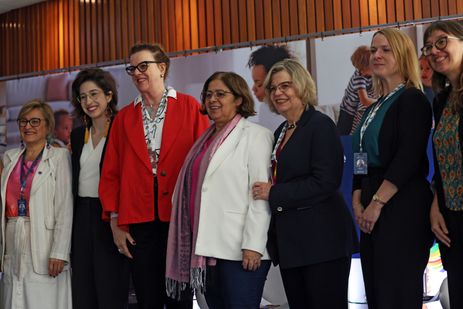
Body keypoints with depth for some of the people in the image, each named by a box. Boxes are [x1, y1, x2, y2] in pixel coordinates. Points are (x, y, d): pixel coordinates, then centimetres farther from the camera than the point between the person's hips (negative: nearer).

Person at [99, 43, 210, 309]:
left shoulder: (189, 107, 2)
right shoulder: (124, 117, 12)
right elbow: (111, 172, 11)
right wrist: (115, 222, 4)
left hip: (180, 218, -2)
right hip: (138, 221, 3)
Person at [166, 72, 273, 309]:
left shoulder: (255, 135, -3)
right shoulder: (207, 139, 18)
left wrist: (253, 245, -17)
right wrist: (201, 247, 13)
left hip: (239, 251, -7)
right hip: (207, 249, 7)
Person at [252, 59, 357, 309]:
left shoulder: (320, 125, -8)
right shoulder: (281, 131, 16)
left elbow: (325, 182, -18)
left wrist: (273, 193, -15)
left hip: (321, 240, -8)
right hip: (290, 241, 8)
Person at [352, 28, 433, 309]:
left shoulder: (413, 100, -5)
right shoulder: (375, 108, 19)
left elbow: (409, 158, -15)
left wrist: (377, 202, -16)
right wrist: (357, 202, 5)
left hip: (402, 209, -8)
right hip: (372, 212, 8)